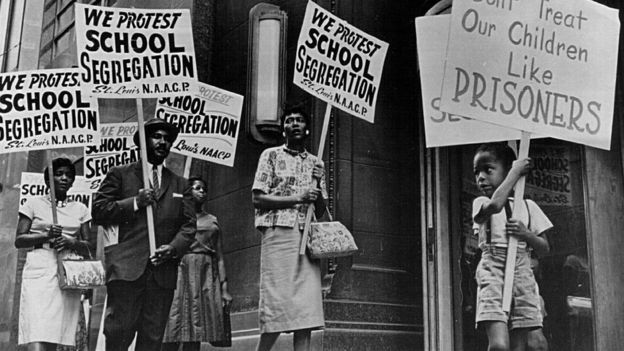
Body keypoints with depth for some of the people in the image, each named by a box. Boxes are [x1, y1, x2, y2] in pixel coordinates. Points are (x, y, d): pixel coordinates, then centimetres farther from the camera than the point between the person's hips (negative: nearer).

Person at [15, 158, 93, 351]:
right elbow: (19, 240, 5)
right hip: (40, 272, -3)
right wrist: (45, 236, -11)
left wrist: (72, 242, -7)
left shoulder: (80, 209, 17)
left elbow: (88, 247, 14)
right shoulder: (34, 204, 10)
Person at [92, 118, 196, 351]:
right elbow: (98, 211, 3)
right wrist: (135, 203, -8)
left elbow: (188, 226, 13)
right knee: (119, 332, -10)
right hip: (126, 268, -3)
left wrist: (174, 248, -7)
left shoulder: (180, 185, 21)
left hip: (163, 270, 3)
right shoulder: (120, 175, 13)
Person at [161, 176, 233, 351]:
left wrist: (224, 288, 6)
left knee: (196, 328, -4)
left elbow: (219, 256, 14)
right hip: (182, 270, -3)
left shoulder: (212, 220, 19)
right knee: (175, 323, -13)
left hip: (207, 274, 3)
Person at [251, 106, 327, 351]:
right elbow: (257, 198, -2)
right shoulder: (271, 155, 8)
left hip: (308, 237, 4)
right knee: (277, 303, -9)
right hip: (278, 232, -4)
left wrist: (318, 186, -1)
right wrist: (297, 197, -10)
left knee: (307, 306, -4)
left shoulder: (316, 163, 19)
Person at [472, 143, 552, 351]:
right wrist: (515, 172, -9)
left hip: (522, 277, 3)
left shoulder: (527, 206, 14)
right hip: (492, 276, -3)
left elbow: (544, 249, 15)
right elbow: (494, 205, -21)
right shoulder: (481, 203, 6)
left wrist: (526, 234, -6)